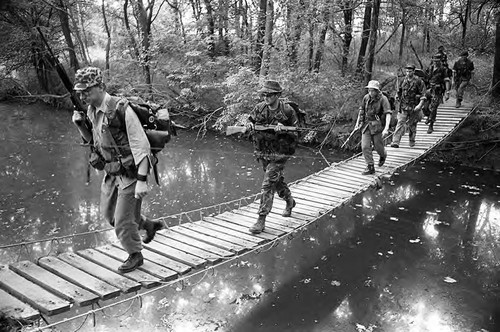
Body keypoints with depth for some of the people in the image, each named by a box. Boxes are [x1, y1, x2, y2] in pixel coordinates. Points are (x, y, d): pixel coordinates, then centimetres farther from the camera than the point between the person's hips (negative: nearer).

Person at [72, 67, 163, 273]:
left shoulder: (121, 109, -23)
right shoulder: (92, 111, 2)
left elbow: (140, 145, -24)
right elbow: (93, 140, 17)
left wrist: (142, 180, -28)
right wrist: (79, 125, -3)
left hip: (130, 173, -8)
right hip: (112, 173, 9)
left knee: (122, 221, 1)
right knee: (109, 214, 21)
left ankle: (135, 256, 27)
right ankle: (149, 225, 41)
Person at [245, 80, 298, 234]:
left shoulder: (287, 111, -12)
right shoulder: (259, 108, -1)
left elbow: (296, 132, -7)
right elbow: (250, 120, 13)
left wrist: (283, 130, -26)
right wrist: (249, 125, -11)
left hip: (279, 154, -5)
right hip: (262, 152, 6)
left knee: (268, 185, -11)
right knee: (277, 180, 22)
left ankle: (261, 220, -3)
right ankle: (289, 201, 50)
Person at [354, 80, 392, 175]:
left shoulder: (383, 99, -13)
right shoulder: (366, 97, 2)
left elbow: (388, 114, -21)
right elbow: (361, 110, 17)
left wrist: (386, 128, -31)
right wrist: (357, 123, 17)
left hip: (377, 126, -4)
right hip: (366, 125, 4)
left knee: (378, 147, 7)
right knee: (365, 147, -6)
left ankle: (383, 156, 43)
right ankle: (370, 167, 2)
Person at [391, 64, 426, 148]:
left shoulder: (419, 81, -8)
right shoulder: (404, 80, 4)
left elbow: (423, 95, -10)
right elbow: (399, 91, 19)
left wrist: (420, 105, -21)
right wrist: (398, 98, 17)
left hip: (414, 107, -2)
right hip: (404, 107, 2)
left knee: (412, 125, 11)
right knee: (400, 123, -10)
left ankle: (412, 141, 32)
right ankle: (395, 142, -16)